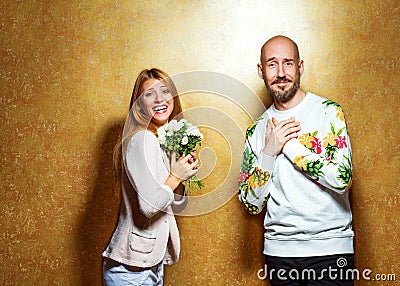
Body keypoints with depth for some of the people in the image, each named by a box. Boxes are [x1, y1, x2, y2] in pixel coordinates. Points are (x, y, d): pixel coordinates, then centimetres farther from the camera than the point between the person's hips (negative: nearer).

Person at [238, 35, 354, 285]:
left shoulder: (328, 112, -5)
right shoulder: (257, 131, 5)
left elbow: (342, 179, -17)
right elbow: (251, 204, 2)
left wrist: (290, 143, -14)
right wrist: (269, 152, -10)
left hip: (330, 246, -3)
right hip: (279, 248, 3)